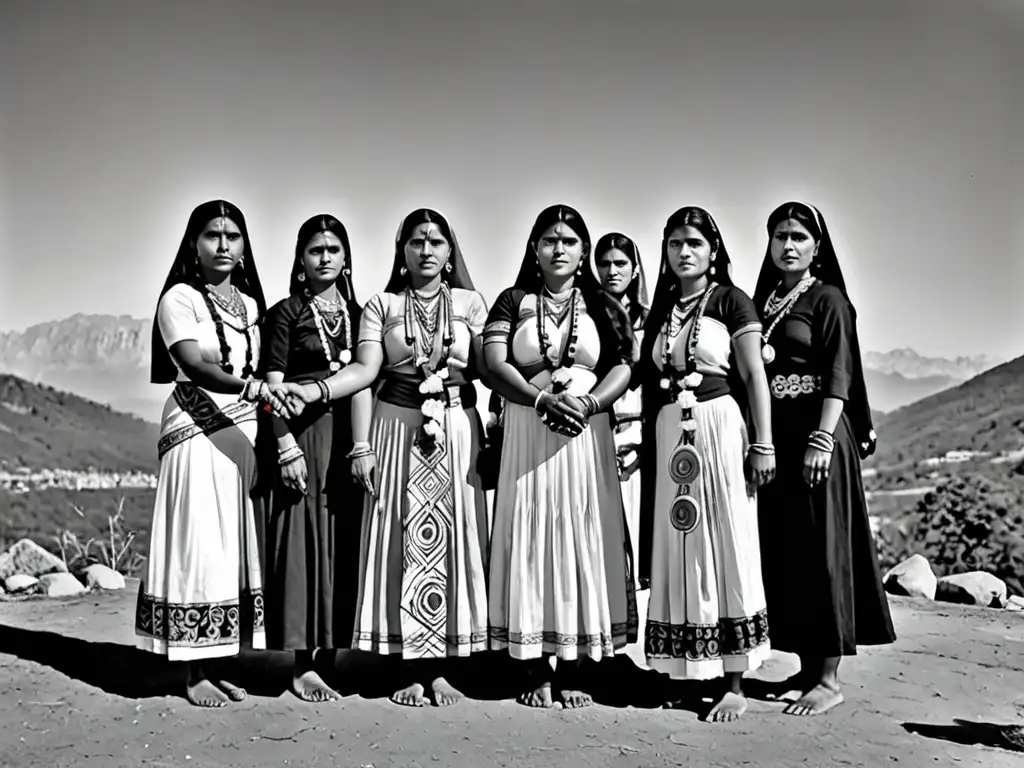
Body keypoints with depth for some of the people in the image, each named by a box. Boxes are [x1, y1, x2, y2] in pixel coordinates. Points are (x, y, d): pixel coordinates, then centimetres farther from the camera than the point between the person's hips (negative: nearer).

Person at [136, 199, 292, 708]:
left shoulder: (250, 304, 16)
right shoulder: (180, 298, -2)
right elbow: (194, 366, -17)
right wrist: (252, 388, -32)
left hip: (244, 435, 6)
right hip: (197, 436, -5)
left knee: (235, 549, 6)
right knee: (199, 549, -3)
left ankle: (216, 667, 17)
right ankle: (195, 673, 8)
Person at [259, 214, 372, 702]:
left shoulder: (356, 313, 13)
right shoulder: (286, 313, 3)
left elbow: (362, 381, 3)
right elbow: (273, 384, -4)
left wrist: (361, 447, -6)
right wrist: (286, 447, -13)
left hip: (347, 438, 4)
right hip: (301, 435, -4)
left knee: (342, 542, 5)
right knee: (302, 539, -3)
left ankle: (331, 649, 16)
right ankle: (301, 665, 2)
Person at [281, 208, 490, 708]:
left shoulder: (469, 302, 9)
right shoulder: (381, 304, 7)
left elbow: (490, 365, 0)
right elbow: (365, 370, -4)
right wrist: (313, 391, -19)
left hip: (456, 428, 1)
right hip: (398, 427, 0)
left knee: (451, 538, 0)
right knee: (403, 542, -1)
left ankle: (441, 669, 10)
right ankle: (411, 670, 9)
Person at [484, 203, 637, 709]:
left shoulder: (602, 307, 11)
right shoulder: (512, 302, 9)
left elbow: (623, 369, 2)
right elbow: (495, 364, -4)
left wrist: (588, 404, -16)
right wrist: (545, 400, -17)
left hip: (586, 436, 1)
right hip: (526, 436, -1)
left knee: (582, 540, 1)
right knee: (530, 542, -1)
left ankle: (573, 672, 10)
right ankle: (538, 673, 7)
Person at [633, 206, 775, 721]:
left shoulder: (730, 301, 0)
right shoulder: (661, 309, 14)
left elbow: (754, 375, -5)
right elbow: (647, 380, 13)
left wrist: (762, 445, -11)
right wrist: (645, 444, 7)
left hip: (719, 428, -5)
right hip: (669, 433, 5)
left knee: (723, 548, -2)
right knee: (678, 550, 5)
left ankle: (735, 684, 6)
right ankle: (687, 669, 15)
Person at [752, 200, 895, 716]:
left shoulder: (828, 298, -1)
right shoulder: (762, 299, 15)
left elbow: (839, 374, -9)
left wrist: (822, 438, -19)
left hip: (814, 431, -6)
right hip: (771, 434, 6)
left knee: (820, 548, -3)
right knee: (781, 550, 8)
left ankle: (829, 679, 6)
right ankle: (806, 666, 19)